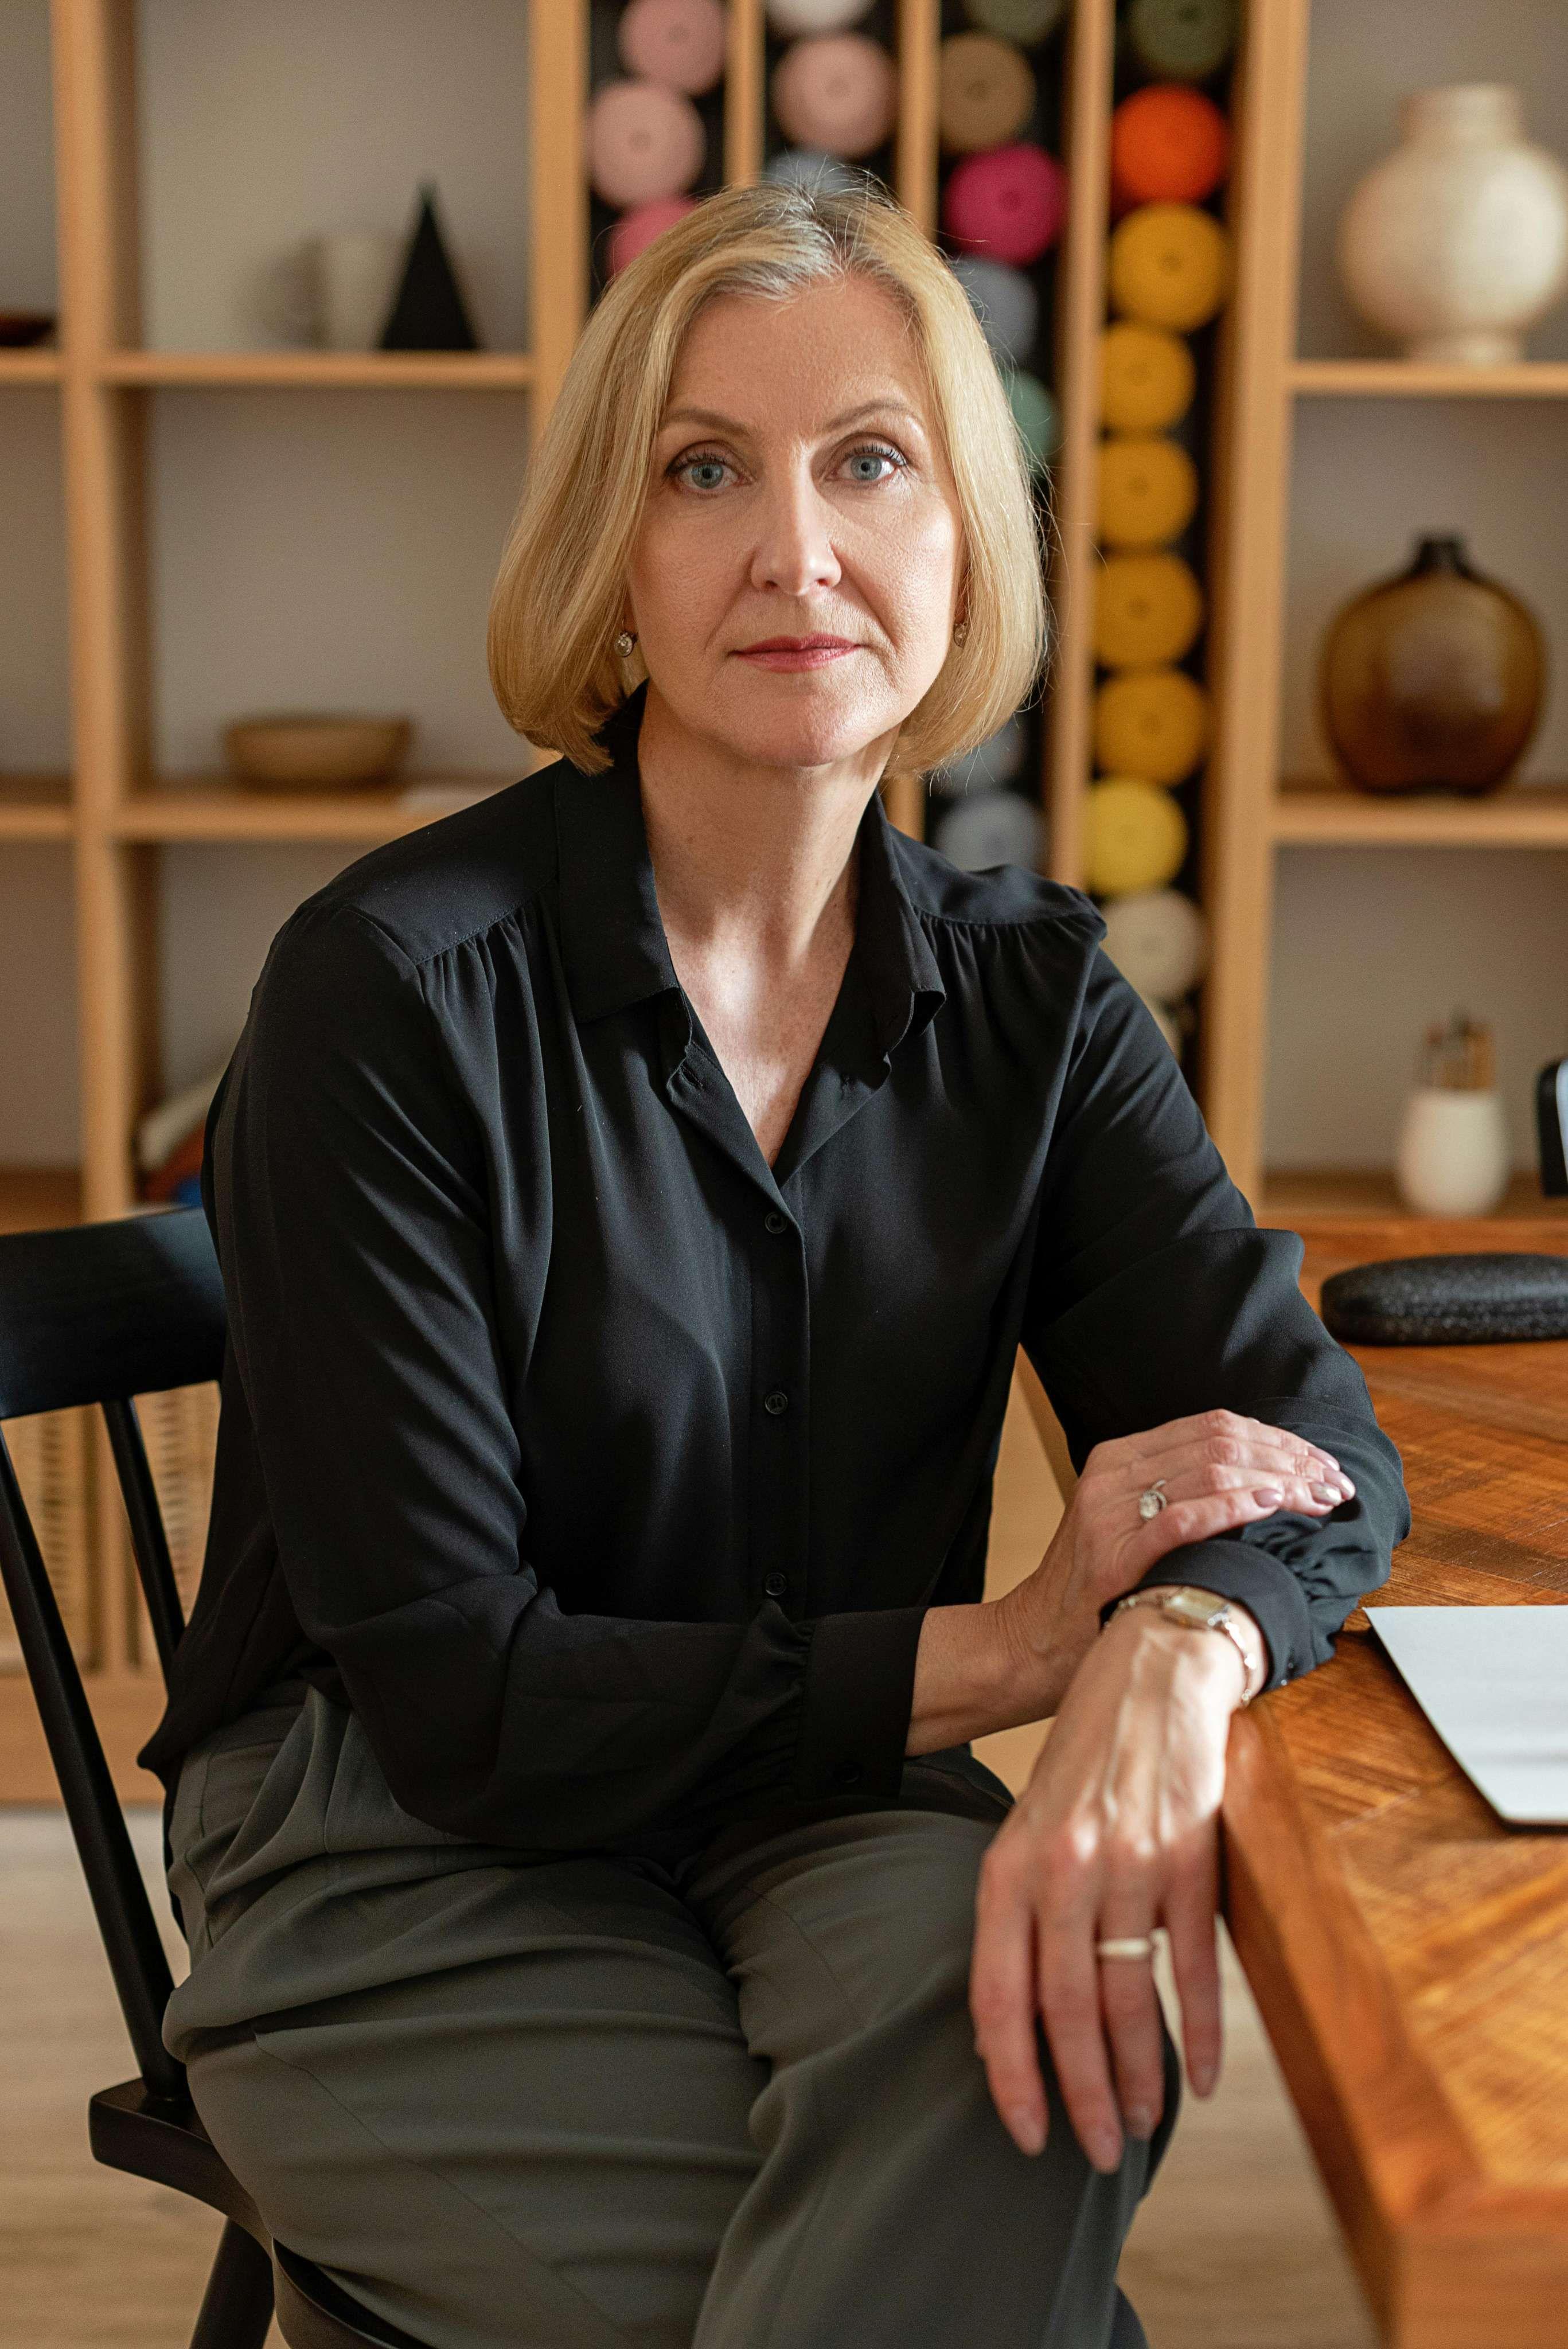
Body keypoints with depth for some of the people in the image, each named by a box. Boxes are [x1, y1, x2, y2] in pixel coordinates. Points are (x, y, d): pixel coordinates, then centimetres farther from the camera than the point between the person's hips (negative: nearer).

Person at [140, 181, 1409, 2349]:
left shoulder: (1028, 996, 1)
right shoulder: (396, 991, -14)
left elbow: (1310, 1443, -9)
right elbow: (455, 1698, -15)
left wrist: (1166, 1661, -33)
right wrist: (1013, 1643, -19)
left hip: (828, 1826, 4)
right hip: (405, 1872, -3)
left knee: (1040, 2010, -30)